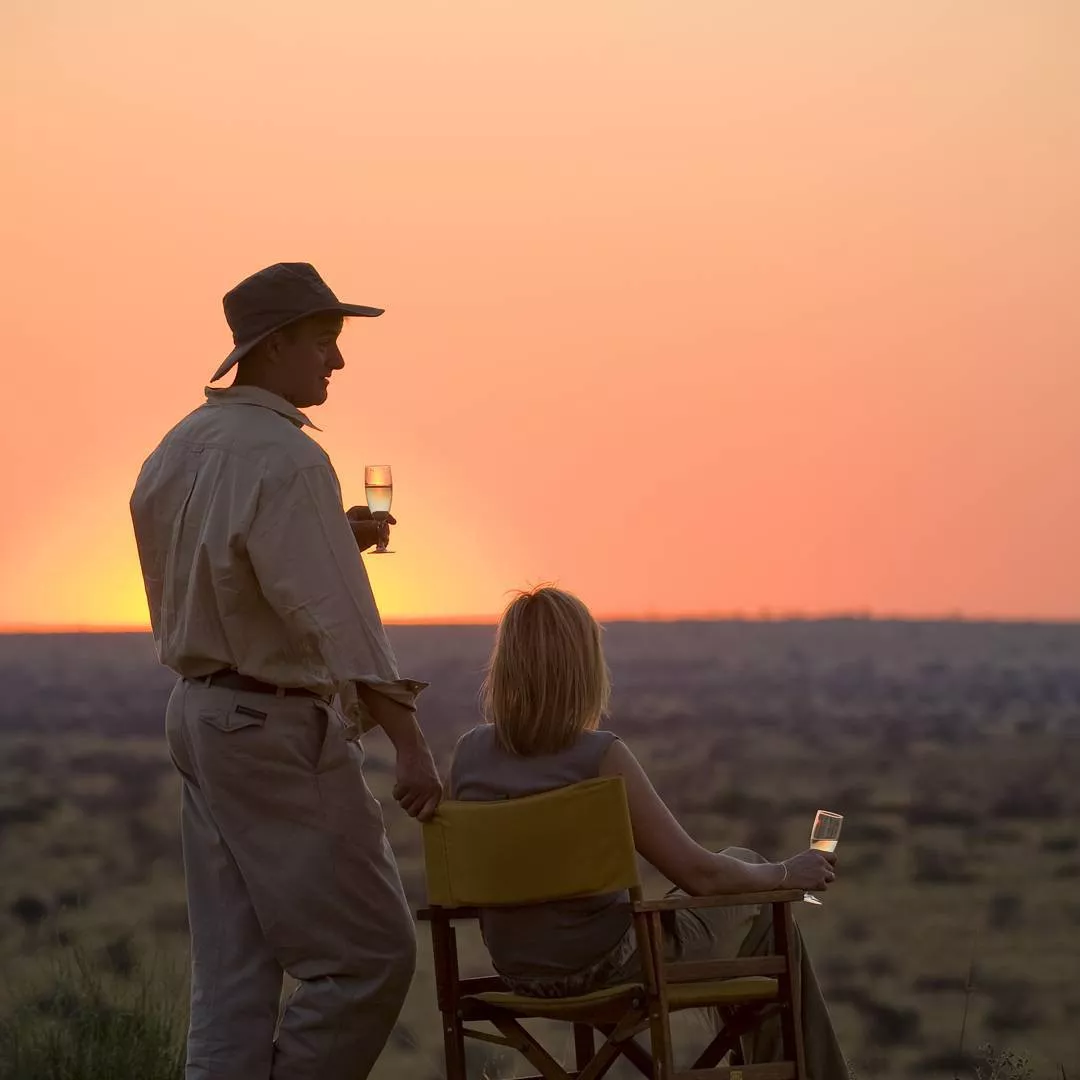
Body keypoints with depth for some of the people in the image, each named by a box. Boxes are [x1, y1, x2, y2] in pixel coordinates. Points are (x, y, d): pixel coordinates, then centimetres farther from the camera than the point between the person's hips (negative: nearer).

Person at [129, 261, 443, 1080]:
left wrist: (333, 541, 16)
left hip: (200, 711, 10)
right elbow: (334, 615, -23)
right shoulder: (285, 458, -16)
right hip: (280, 729, -9)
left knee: (233, 966, 9)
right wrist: (409, 740, -24)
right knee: (370, 951, -4)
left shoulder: (179, 451, 12)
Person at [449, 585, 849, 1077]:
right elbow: (699, 874, -19)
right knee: (756, 893, 22)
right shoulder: (600, 756, -23)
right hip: (609, 967, -6)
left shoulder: (469, 753, -7)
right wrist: (787, 873, -1)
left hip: (522, 973, 6)